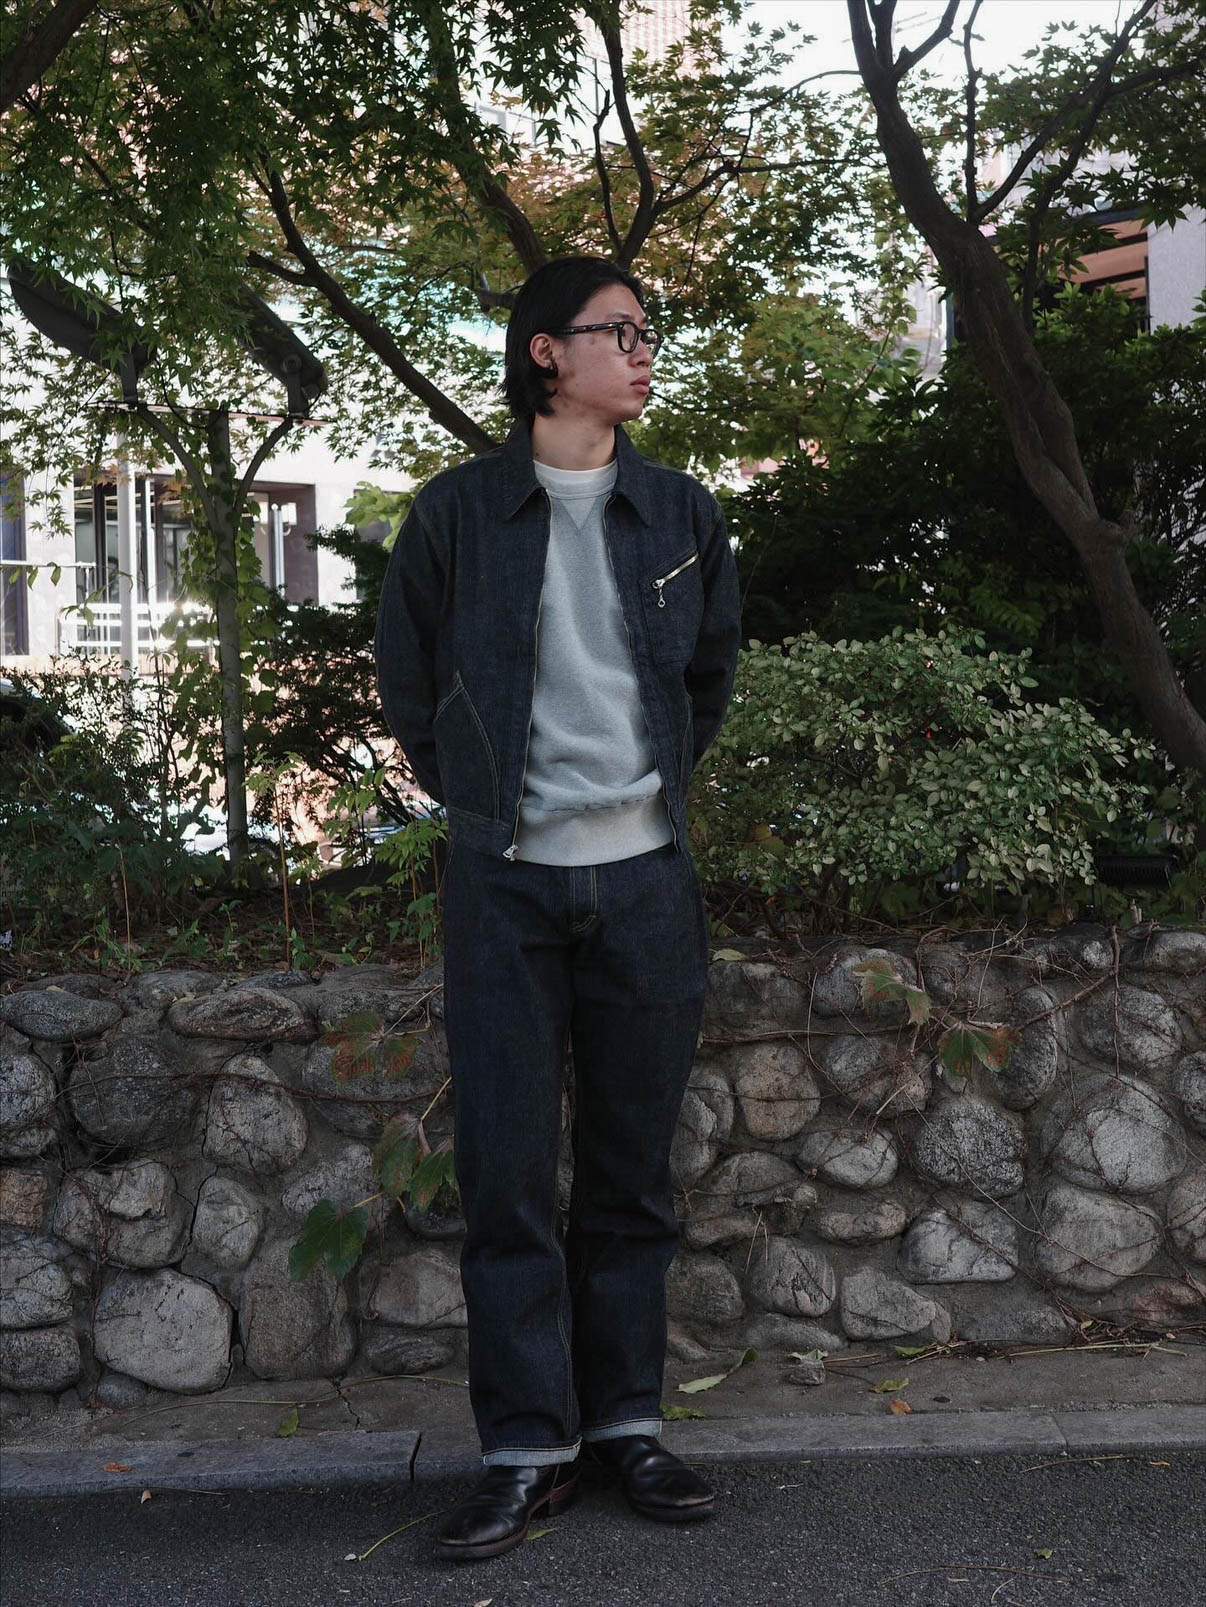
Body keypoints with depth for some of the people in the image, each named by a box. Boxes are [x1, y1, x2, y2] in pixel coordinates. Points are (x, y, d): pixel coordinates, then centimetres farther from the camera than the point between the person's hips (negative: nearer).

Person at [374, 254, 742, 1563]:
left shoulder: (681, 512, 9)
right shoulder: (457, 510, 0)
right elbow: (407, 681, 11)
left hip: (646, 877, 2)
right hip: (505, 879, -2)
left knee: (633, 1164, 8)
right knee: (507, 1171, -1)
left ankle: (624, 1422, 20)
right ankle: (527, 1448, 9)